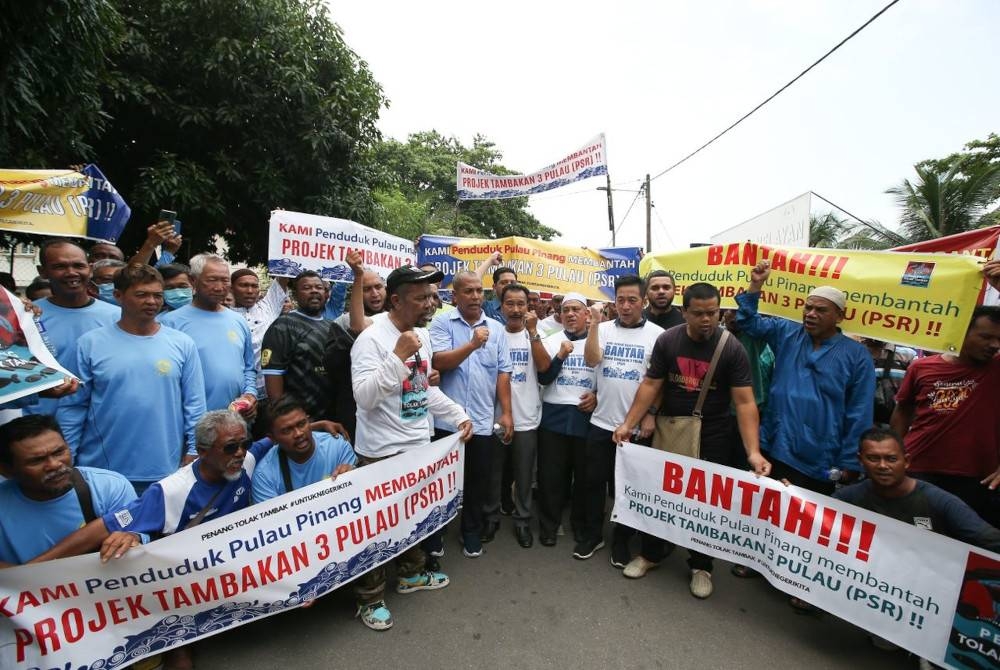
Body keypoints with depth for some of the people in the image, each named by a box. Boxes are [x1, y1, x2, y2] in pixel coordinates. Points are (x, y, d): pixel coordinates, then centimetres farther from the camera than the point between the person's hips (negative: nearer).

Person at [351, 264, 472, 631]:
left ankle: (411, 571, 46)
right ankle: (370, 599, 27)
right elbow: (364, 397, -27)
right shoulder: (372, 338, -19)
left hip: (419, 445, 8)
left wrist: (459, 414, 9)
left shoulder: (423, 334, 6)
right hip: (381, 452, -7)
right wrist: (399, 356, -32)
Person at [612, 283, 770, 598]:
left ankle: (701, 566, 34)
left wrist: (753, 451, -27)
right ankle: (650, 554, 36)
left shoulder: (732, 348, -15)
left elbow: (745, 402, -18)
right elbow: (650, 385, -7)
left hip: (712, 436, -2)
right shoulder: (666, 341, -10)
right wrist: (628, 424, -12)